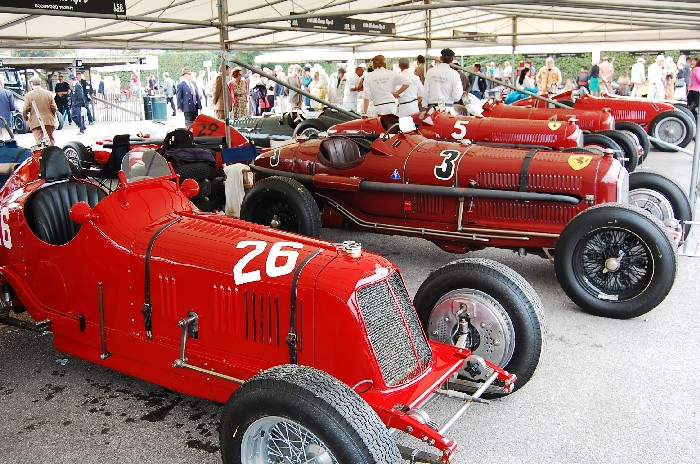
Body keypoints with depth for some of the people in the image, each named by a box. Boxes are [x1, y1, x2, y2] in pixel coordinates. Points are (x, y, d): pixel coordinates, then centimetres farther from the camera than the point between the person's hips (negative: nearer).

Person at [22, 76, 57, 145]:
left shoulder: (28, 95, -5)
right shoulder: (49, 93, 1)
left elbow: (25, 110, -5)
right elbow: (54, 108, 0)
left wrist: (26, 118, 13)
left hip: (36, 122, -3)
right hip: (49, 121, 3)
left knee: (39, 141, 0)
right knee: (51, 140, 12)